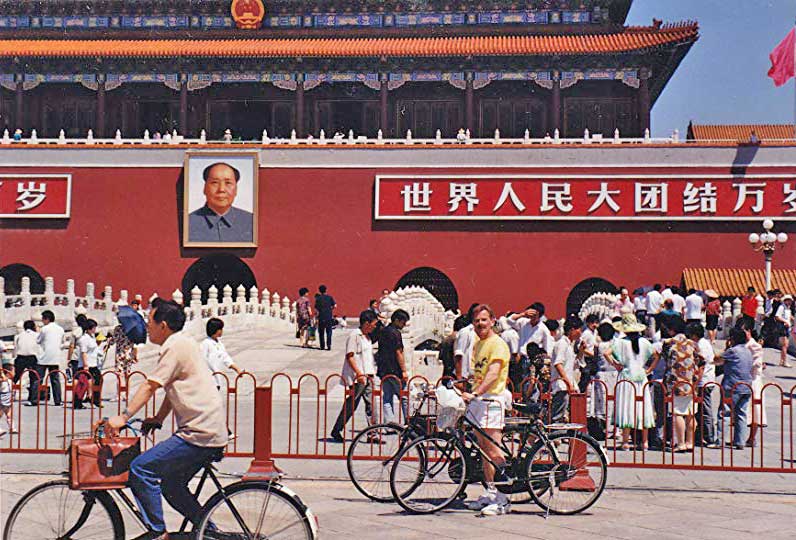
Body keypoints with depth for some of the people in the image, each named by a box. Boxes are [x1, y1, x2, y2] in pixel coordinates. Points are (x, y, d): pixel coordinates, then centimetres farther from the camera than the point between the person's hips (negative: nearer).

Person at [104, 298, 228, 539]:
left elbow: (150, 385, -17)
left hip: (199, 433, -10)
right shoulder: (182, 343, 20)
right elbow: (172, 388, 23)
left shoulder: (176, 346, -10)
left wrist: (124, 416, -19)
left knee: (140, 469, -12)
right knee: (171, 485, 20)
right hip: (209, 432, 10)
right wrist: (158, 419, 14)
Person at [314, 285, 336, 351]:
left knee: (321, 332, 9)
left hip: (321, 317, 0)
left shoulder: (318, 298, -1)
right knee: (329, 332, 5)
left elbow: (316, 308, -4)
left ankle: (322, 346, 9)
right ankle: (328, 345, -5)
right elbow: (334, 305, -5)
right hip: (329, 316, 0)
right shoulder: (329, 297, 2)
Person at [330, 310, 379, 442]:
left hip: (367, 376, 9)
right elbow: (350, 356, -17)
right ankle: (336, 431, 9)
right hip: (357, 378, -9)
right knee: (351, 405, -3)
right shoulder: (354, 335, -12)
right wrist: (359, 373, -22)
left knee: (371, 404, 4)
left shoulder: (366, 336, 17)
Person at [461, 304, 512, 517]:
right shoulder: (478, 344, 19)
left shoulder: (497, 344, -10)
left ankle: (502, 500, -10)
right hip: (477, 400, 9)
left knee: (493, 451, -11)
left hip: (492, 400, -9)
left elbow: (493, 374, -24)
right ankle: (489, 493, 18)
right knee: (484, 450, 11)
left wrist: (474, 394, -34)